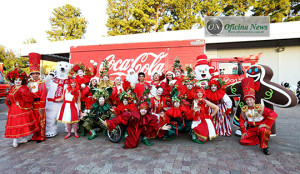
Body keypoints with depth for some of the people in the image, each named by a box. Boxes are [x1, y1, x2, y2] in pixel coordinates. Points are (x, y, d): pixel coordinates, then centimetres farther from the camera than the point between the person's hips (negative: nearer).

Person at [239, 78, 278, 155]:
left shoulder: (260, 107, -13)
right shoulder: (244, 110, -2)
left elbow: (273, 114, -22)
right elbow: (241, 121, 8)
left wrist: (267, 124, -24)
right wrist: (243, 132, 4)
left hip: (261, 126, -4)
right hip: (251, 129, 5)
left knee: (262, 130, -41)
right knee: (243, 141, -10)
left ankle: (265, 146, -16)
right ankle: (259, 138, 14)